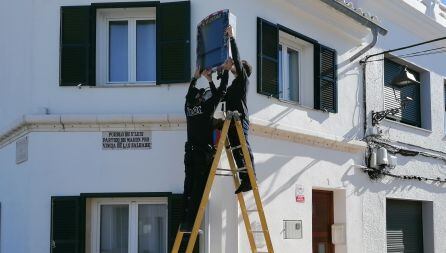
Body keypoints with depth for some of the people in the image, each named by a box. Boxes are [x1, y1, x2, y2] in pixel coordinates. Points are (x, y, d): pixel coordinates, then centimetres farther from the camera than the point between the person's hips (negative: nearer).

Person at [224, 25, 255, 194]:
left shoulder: (243, 79, 5)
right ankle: (244, 180, 0)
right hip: (233, 121, 8)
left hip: (240, 120, -8)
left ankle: (250, 178, -15)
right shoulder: (233, 86, 28)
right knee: (236, 151, 2)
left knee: (244, 149, -12)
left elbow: (237, 58, -5)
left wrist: (231, 37, -4)